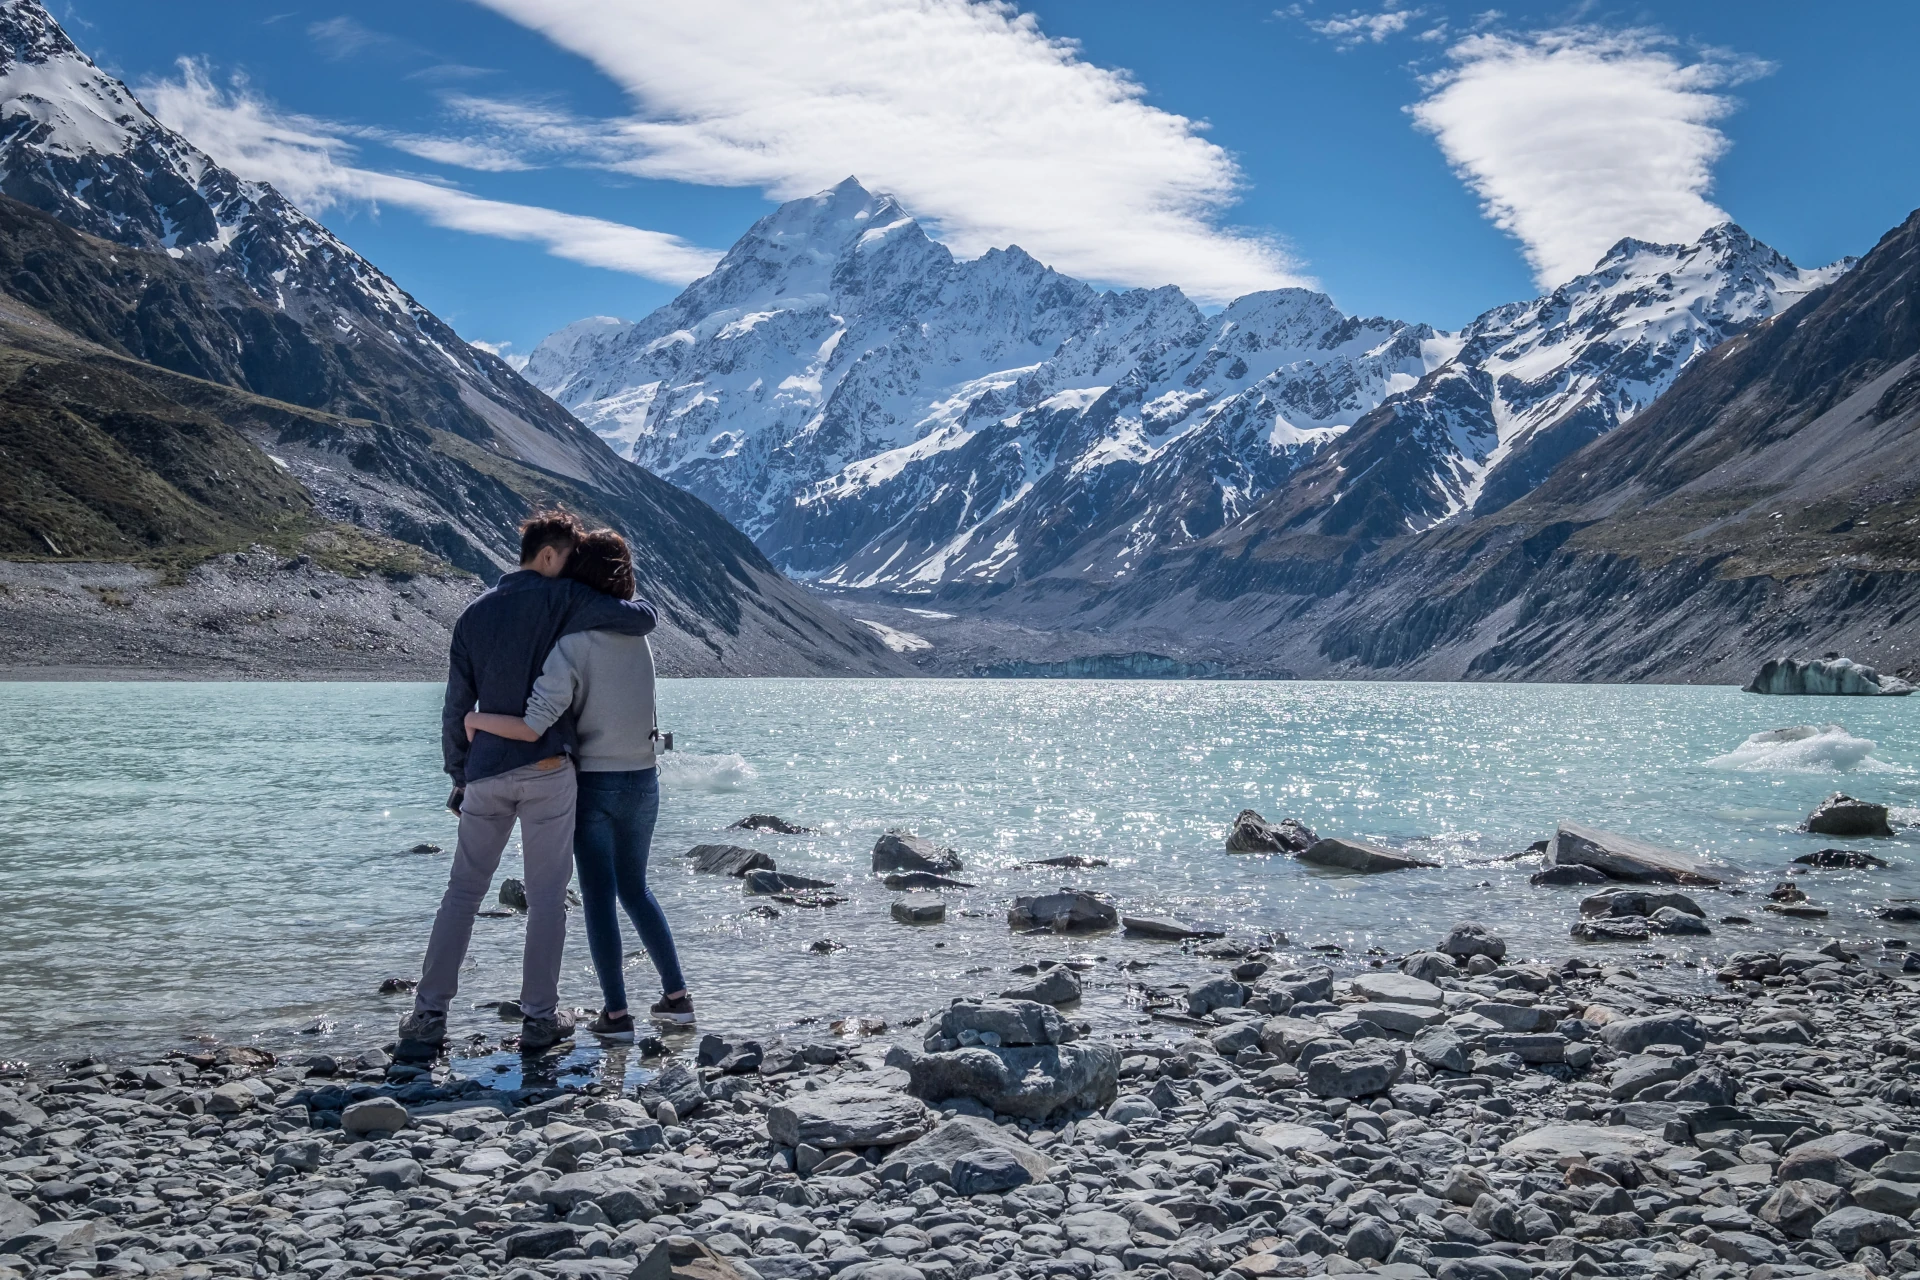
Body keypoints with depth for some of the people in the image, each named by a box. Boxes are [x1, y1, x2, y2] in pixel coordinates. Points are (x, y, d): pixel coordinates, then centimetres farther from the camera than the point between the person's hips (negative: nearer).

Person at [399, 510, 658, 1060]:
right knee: (547, 896, 5)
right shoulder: (563, 599, -3)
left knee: (462, 891, 10)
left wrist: (459, 777, 18)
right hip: (547, 770, -4)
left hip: (485, 772, 4)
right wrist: (619, 603, 14)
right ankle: (539, 1018, 9)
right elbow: (642, 619, -10)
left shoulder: (475, 613, 11)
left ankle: (428, 1016, 7)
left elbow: (456, 706, 12)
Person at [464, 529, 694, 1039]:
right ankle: (676, 995, 18)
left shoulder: (571, 646, -19)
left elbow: (532, 728, -24)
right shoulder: (639, 637, 0)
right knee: (634, 888, 19)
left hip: (594, 786, -5)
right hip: (642, 781, 5)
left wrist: (475, 720, -8)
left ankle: (616, 1012, 6)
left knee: (598, 897, 5)